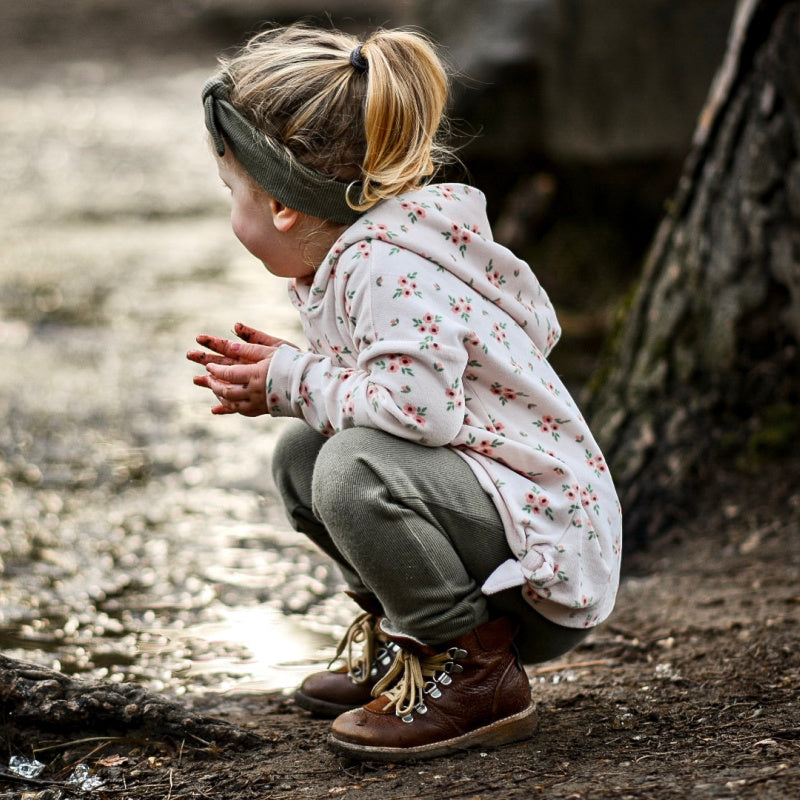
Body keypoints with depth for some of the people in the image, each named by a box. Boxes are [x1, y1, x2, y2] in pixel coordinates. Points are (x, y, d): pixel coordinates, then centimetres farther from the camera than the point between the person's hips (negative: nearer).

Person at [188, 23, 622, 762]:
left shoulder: (387, 268, -21)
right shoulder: (349, 259, 11)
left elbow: (416, 404, -33)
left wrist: (291, 381, -17)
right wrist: (283, 374, 5)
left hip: (549, 543, -10)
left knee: (356, 467, -32)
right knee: (301, 456, 11)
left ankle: (474, 673, -14)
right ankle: (400, 638, 19)